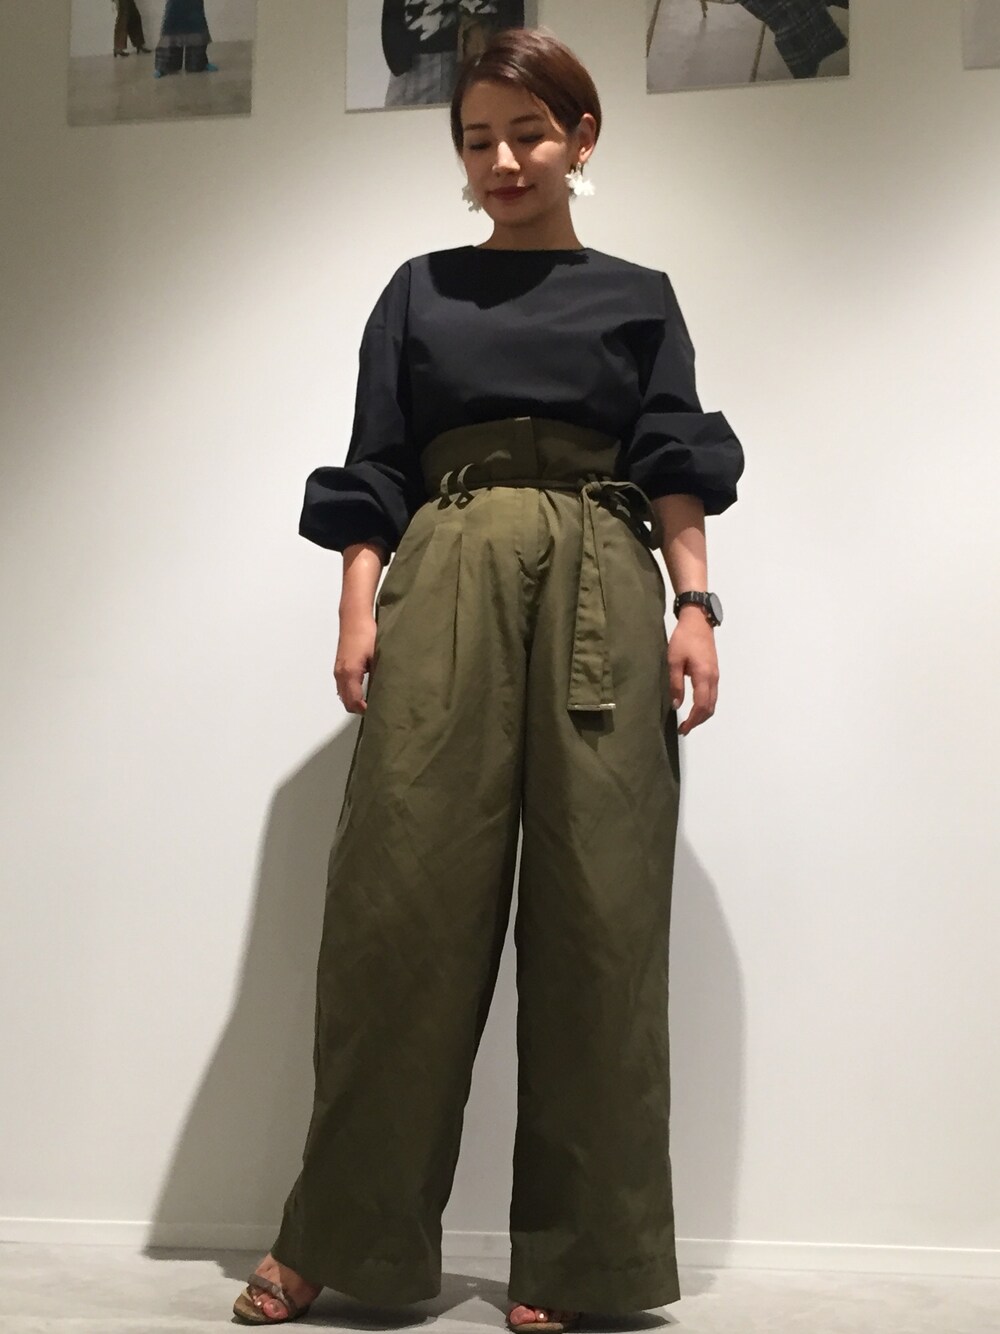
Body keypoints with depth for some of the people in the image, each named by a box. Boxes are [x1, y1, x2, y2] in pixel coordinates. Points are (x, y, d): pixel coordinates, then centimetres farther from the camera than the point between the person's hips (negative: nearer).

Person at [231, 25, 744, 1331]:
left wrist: (695, 606, -5)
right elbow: (374, 472, 11)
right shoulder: (420, 291, 19)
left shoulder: (639, 297, 18)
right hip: (444, 583, 0)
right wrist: (360, 606, -3)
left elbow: (675, 473, 10)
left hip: (599, 590, 0)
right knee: (404, 895, -6)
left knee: (598, 908, -4)